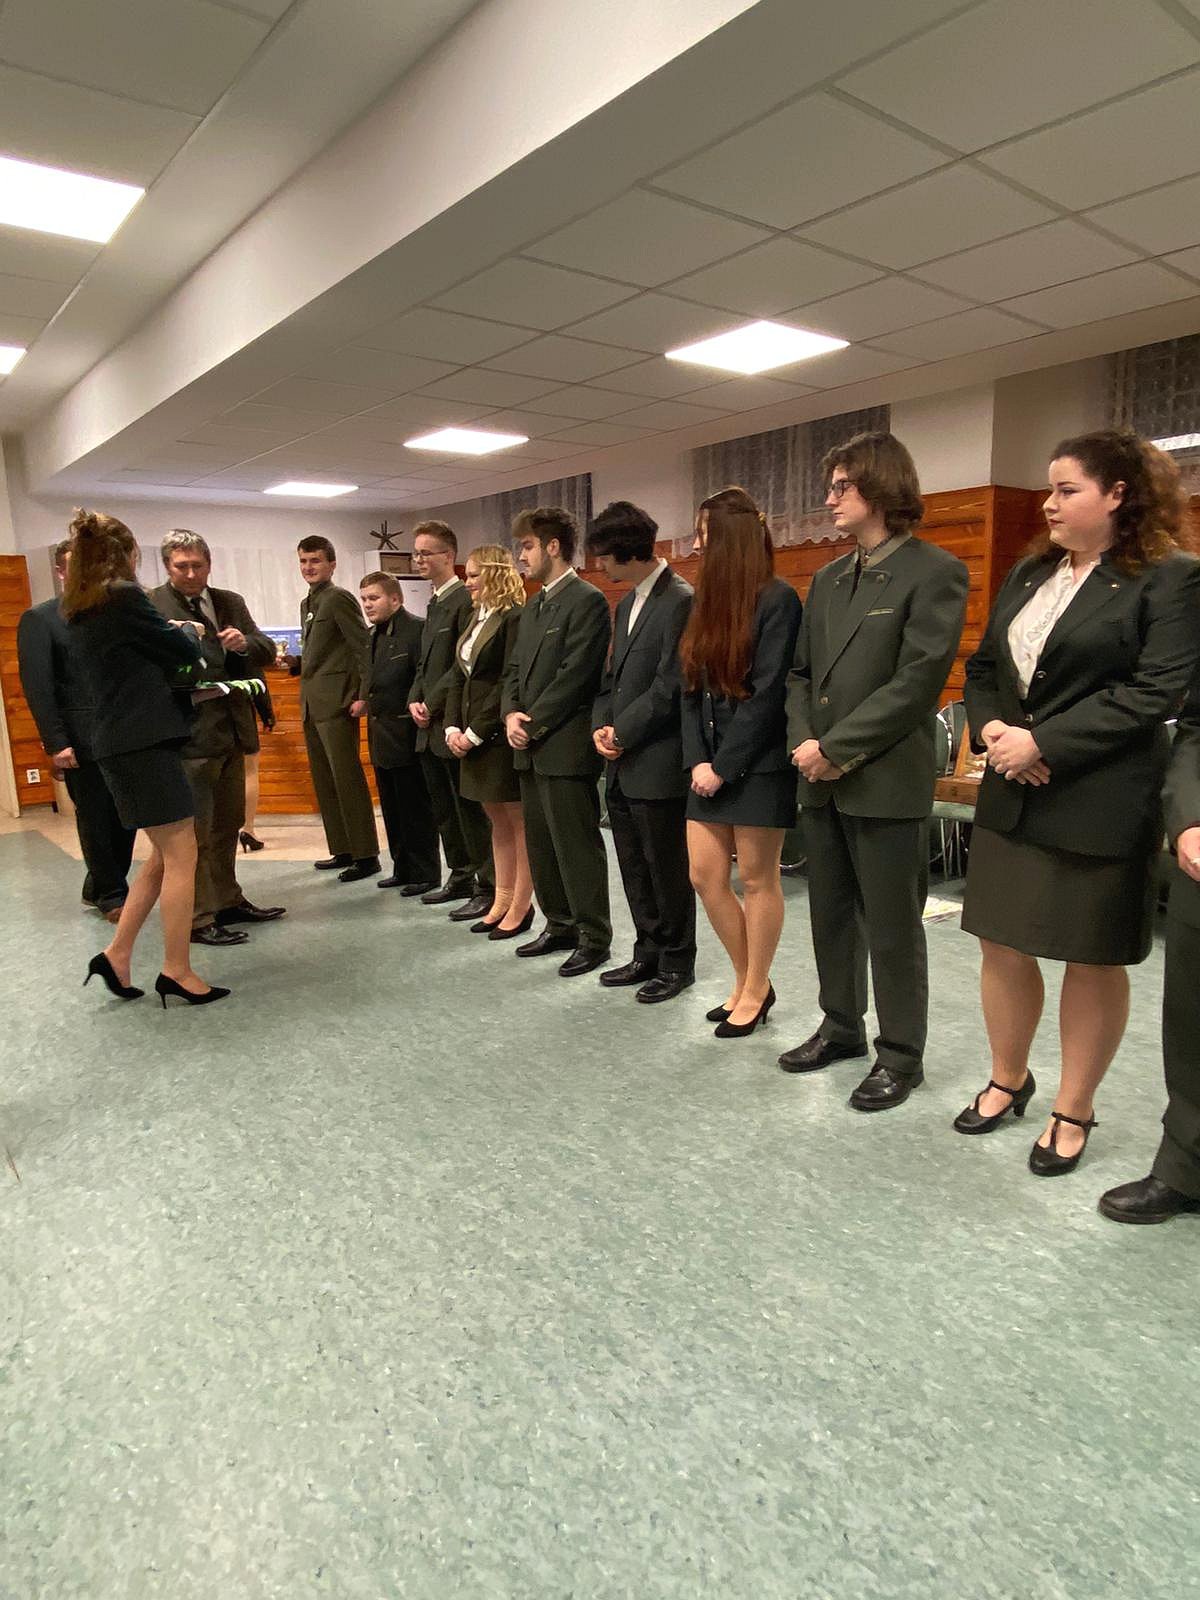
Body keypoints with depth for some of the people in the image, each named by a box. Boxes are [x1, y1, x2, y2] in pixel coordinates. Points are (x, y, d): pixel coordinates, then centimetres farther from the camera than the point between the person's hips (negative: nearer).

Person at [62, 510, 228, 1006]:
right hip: (146, 741, -9)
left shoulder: (80, 612, 16)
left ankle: (117, 955, 17)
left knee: (165, 856, 16)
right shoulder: (125, 597, -10)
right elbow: (185, 652, -4)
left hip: (120, 742, 9)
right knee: (180, 856, -3)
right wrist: (189, 631, 17)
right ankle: (177, 971, 3)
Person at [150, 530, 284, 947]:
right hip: (188, 734, -7)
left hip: (232, 729, 7)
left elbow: (267, 650, 9)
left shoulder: (230, 602, 13)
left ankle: (228, 901, 32)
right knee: (195, 832, -2)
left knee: (227, 826, 18)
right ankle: (197, 920, 6)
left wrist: (245, 643, -11)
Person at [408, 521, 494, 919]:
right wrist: (415, 701, 6)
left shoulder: (465, 599, -12)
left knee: (470, 810, -3)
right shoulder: (435, 602, 17)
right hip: (430, 726, 10)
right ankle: (460, 877, 29)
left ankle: (486, 889, 6)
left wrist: (432, 703, -14)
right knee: (443, 809, 16)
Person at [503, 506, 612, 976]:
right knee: (540, 843, 14)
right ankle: (560, 925, 27)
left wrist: (534, 725, -14)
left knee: (577, 845, -2)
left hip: (566, 746, -9)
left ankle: (594, 937, 9)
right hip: (530, 747, 9)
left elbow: (575, 675, -17)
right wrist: (511, 712, -1)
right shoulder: (533, 608, 19)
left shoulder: (587, 601, -9)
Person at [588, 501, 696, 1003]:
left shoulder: (681, 601, -13)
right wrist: (601, 726, 1)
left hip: (657, 764, -9)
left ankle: (677, 962, 19)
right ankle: (648, 954, 30)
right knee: (634, 867, 16)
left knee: (667, 867, 3)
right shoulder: (626, 605, 17)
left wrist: (622, 734, -11)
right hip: (621, 765, 9)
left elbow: (669, 686, -18)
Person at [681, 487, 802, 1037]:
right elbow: (693, 688, 9)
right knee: (705, 875, 8)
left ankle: (755, 992, 20)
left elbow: (768, 693, -15)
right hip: (711, 765, 7)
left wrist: (725, 766, -15)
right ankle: (746, 981, 25)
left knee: (757, 879, 3)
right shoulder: (709, 601, 12)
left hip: (759, 763, -7)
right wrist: (698, 760, -3)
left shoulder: (777, 599, -10)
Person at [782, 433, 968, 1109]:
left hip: (887, 782, -7)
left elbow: (916, 681, -15)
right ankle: (842, 1028, 34)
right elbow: (802, 673, 13)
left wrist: (835, 748, -15)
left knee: (891, 927, 4)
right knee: (831, 914, 16)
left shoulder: (935, 571, -7)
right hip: (822, 780, 7)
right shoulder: (829, 579, 15)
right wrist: (804, 742, -5)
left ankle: (902, 1056, 21)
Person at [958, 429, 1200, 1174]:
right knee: (1002, 945, 11)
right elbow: (983, 666, 13)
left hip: (1101, 805, -6)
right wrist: (991, 729, -7)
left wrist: (1042, 744, -19)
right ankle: (1008, 1080, 32)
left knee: (1094, 961, 7)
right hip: (1013, 798, 6)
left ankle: (1074, 1111, 24)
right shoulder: (1028, 575, 13)